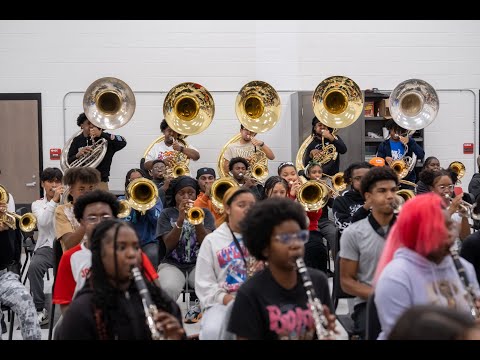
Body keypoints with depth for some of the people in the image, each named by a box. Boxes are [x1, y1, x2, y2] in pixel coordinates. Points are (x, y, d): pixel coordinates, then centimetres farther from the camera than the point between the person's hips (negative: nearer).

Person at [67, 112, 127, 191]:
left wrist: (101, 134, -17)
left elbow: (122, 142, -13)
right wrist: (77, 155, -17)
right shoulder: (77, 141, 7)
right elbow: (68, 163, 5)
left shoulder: (105, 138, 3)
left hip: (100, 182, -1)